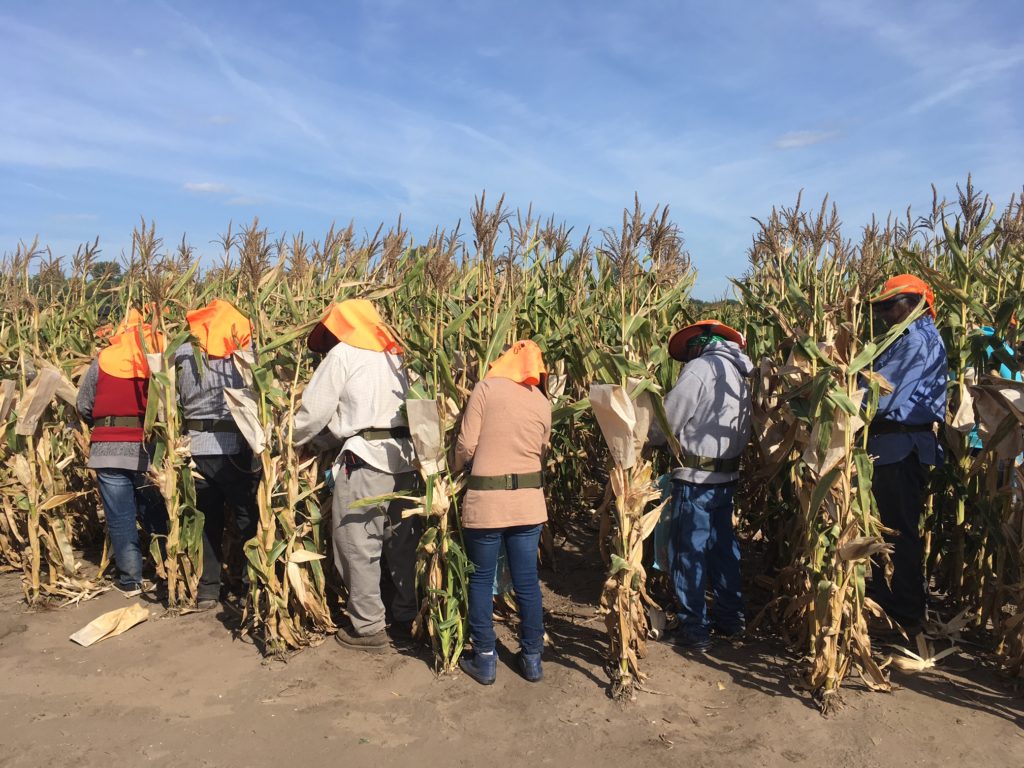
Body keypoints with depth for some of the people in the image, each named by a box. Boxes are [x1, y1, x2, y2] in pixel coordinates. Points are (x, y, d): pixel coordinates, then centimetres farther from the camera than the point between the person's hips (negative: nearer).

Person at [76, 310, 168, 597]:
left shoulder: (103, 359, 2)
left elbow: (84, 406, 8)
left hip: (110, 449, 0)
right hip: (150, 449, 1)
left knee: (120, 518, 7)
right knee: (155, 514, 16)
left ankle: (130, 580, 13)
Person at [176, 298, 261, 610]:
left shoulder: (184, 354, 5)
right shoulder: (244, 346, -5)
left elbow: (179, 400, 7)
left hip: (197, 447, 4)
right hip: (236, 447, -3)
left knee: (208, 519, 16)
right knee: (249, 519, 9)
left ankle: (207, 590, 21)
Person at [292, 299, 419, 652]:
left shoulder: (342, 354, -1)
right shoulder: (394, 356, 18)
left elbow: (314, 412, -3)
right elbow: (411, 406, 15)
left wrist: (298, 441, 19)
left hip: (365, 458, -7)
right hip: (404, 456, 7)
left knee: (358, 544, 4)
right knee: (402, 541, 16)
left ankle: (368, 628, 10)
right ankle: (406, 618, 26)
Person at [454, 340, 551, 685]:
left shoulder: (486, 388, -6)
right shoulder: (542, 402, 6)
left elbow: (466, 446, -8)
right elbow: (540, 452, 8)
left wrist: (456, 469, 11)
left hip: (485, 499, -3)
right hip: (528, 500, 3)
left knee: (482, 580, 11)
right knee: (527, 581, 12)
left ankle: (484, 660, 19)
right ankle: (532, 659, 23)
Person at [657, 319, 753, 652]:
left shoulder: (700, 367, -15)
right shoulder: (739, 372, 10)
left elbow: (667, 420, -14)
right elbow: (743, 428, 12)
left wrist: (648, 436, 6)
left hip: (697, 476, -8)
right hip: (726, 475, 8)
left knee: (688, 551, 1)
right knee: (722, 544, 19)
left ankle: (694, 630, 8)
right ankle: (731, 618, 30)